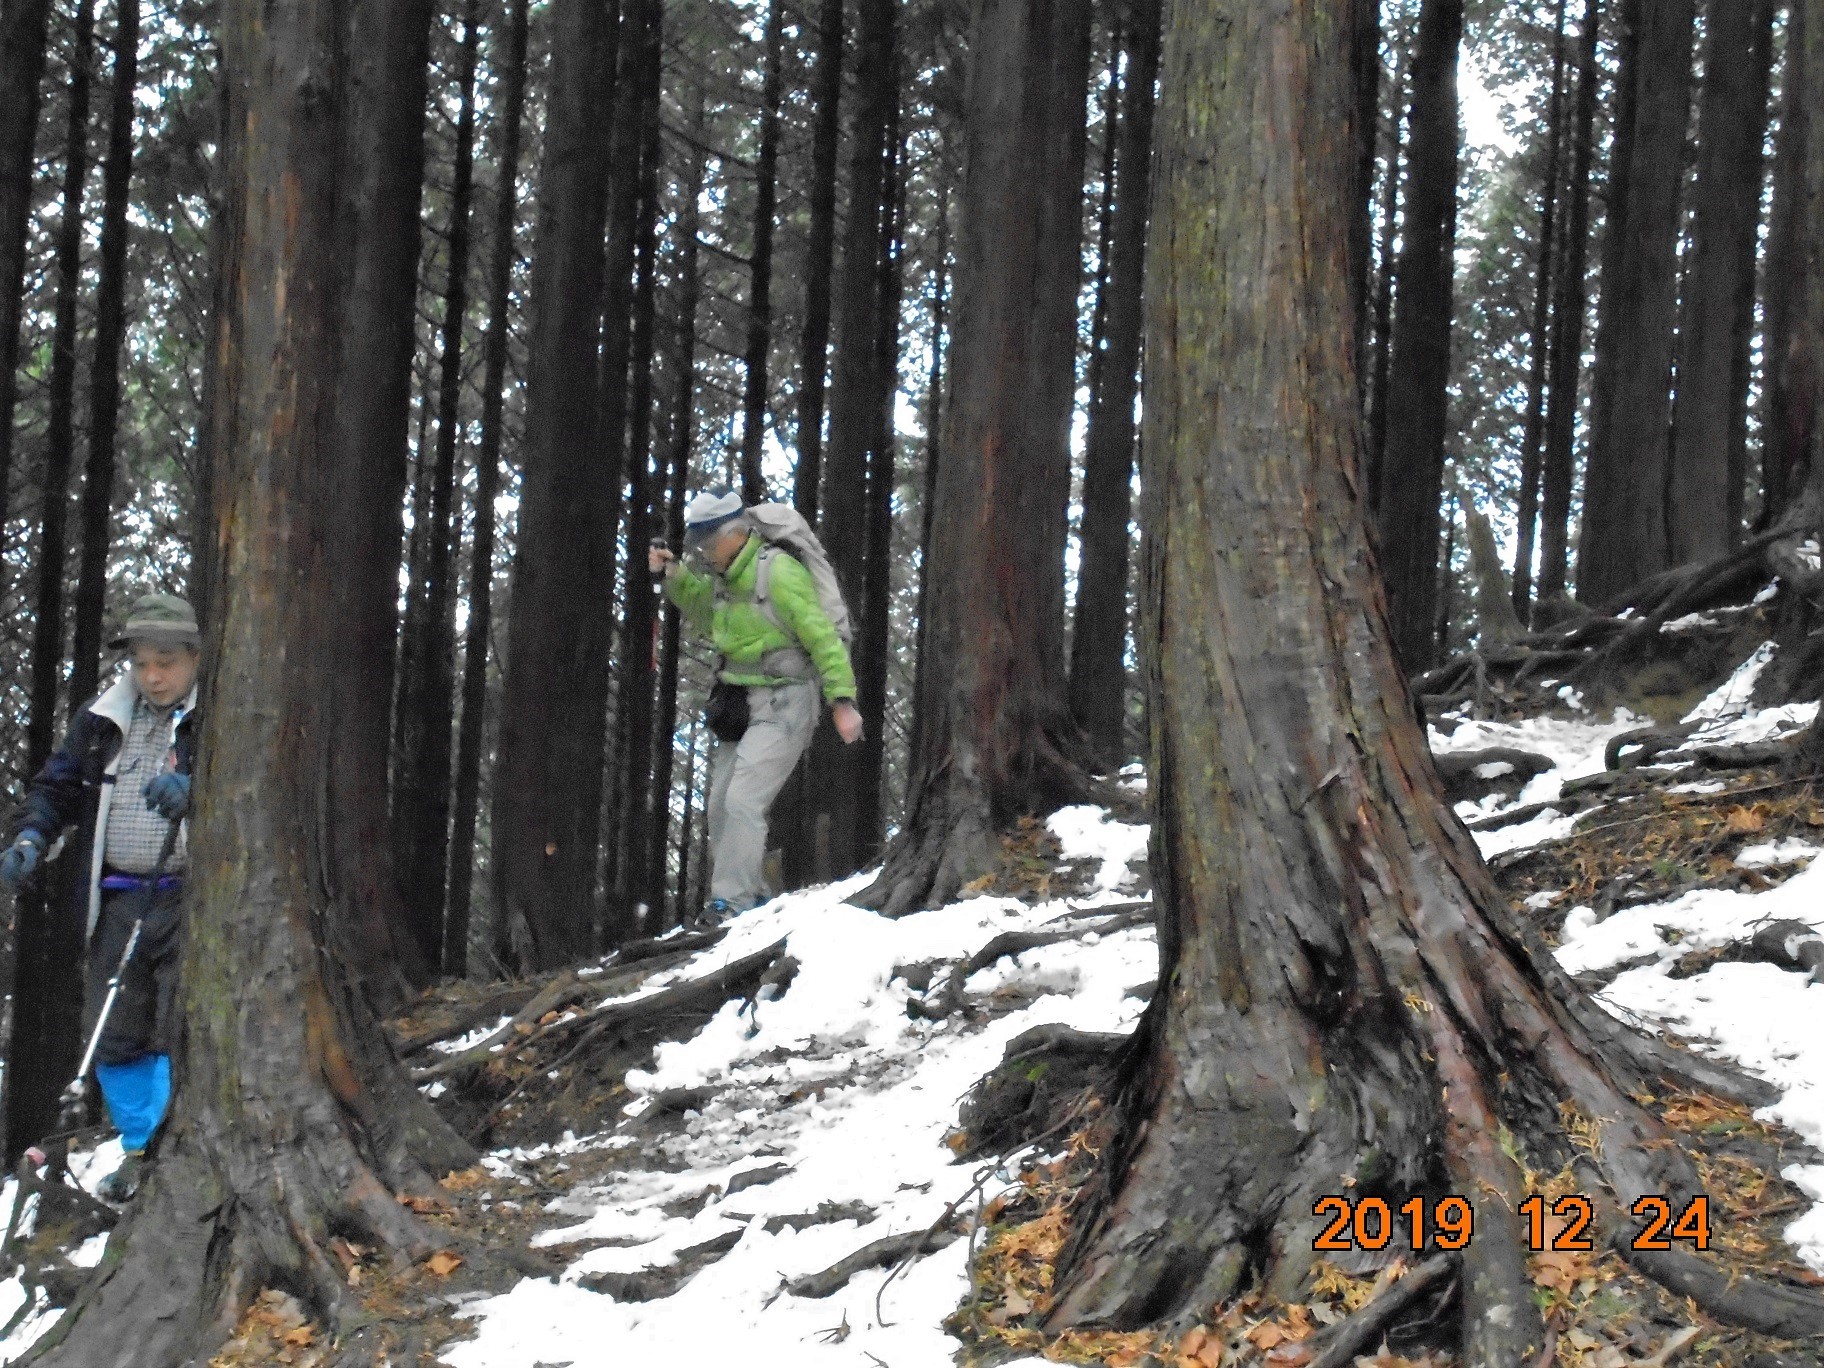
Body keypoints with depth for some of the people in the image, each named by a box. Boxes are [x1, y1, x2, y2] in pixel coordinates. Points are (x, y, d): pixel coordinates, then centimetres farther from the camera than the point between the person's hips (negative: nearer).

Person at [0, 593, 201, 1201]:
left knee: (182, 1036, -8)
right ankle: (141, 1151, 23)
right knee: (115, 1036, 9)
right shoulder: (100, 721, 11)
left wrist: (195, 795, -32)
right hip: (117, 901, 5)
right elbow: (57, 786, 18)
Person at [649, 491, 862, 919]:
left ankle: (732, 900, -18)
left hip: (783, 708, -9)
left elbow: (823, 637, -19)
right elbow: (704, 613, 33)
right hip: (740, 707, 9)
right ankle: (749, 897, 19)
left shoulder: (779, 572, -17)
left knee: (742, 801, -18)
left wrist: (841, 700, -25)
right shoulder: (725, 578, 10)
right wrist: (673, 576, 17)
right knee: (721, 807, 10)